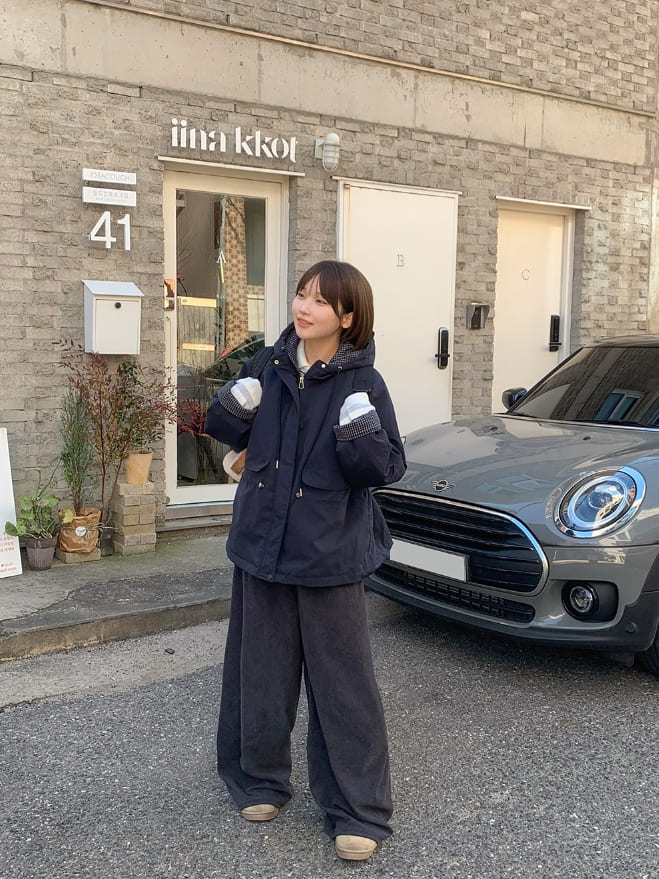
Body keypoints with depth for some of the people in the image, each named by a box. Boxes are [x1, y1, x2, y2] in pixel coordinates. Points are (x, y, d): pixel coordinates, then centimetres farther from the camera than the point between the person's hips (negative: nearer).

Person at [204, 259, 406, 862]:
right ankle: (260, 779, 34)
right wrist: (234, 405, -8)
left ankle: (357, 811, 15)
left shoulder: (363, 382, -9)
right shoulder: (271, 367, 4)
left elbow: (388, 468, -10)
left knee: (341, 680, 2)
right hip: (262, 542, 4)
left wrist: (361, 434, -28)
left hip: (330, 553, -4)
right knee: (262, 669, 15)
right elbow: (232, 434, 13)